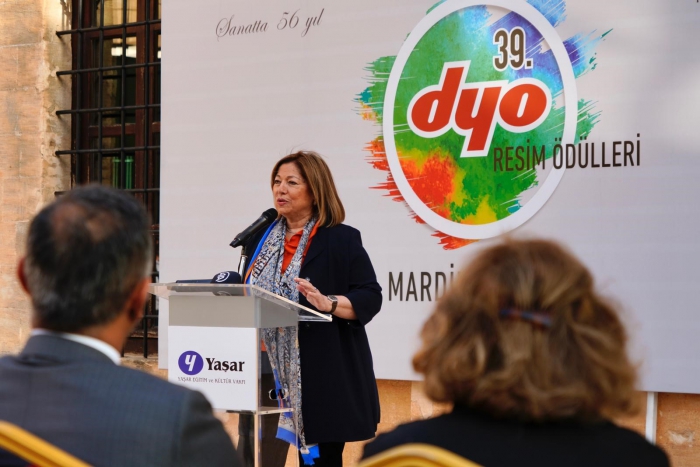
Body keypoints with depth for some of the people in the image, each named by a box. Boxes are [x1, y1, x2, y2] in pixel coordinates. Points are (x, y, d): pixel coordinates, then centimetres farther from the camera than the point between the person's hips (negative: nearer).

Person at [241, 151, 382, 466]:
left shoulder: (341, 240, -4)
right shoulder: (262, 239, 13)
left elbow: (370, 297, -10)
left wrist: (328, 304, -26)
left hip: (322, 375, -5)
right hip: (270, 371, 5)